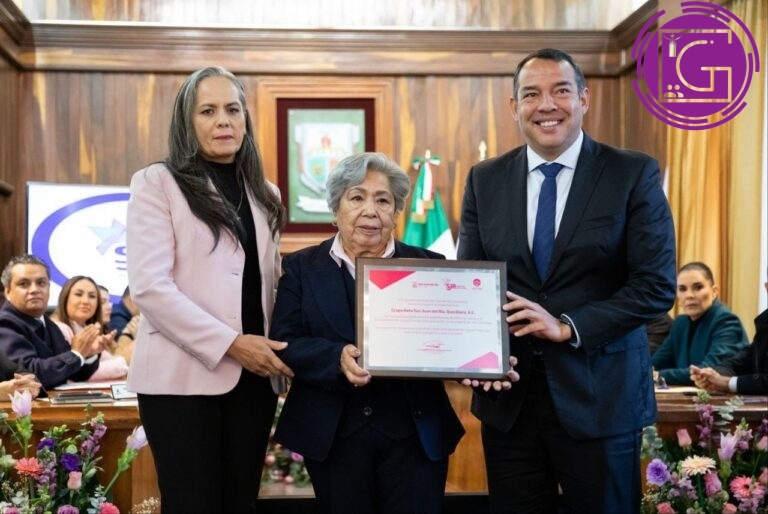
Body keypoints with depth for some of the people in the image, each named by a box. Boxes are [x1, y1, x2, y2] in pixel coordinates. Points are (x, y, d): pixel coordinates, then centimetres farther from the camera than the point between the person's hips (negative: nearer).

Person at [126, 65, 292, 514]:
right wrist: (230, 343, -17)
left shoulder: (264, 195, 15)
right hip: (185, 376, -5)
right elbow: (149, 286, -12)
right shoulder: (158, 183, -2)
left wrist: (277, 353, 1)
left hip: (252, 376, 5)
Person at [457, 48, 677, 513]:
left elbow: (657, 285, -8)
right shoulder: (485, 179, 7)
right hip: (507, 394, 3)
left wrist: (568, 327, -17)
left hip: (600, 395, -2)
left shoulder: (635, 174, -3)